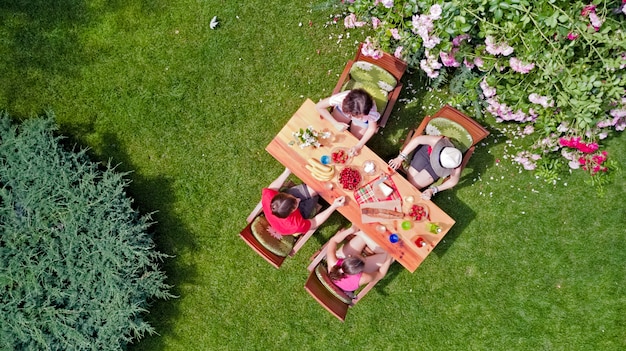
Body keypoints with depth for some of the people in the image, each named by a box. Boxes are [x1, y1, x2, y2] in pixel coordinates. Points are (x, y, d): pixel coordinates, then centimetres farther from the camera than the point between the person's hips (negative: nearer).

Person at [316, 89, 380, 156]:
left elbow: (372, 129, -25)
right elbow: (319, 107, -30)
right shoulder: (340, 98, -45)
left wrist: (358, 146, -35)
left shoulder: (370, 108, -43)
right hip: (344, 110, 1)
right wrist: (336, 123, -35)